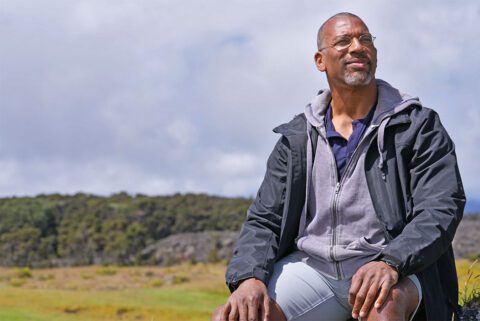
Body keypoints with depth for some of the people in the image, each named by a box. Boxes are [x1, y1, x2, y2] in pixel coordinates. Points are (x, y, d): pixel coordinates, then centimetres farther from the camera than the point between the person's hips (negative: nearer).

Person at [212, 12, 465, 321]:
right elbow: (264, 220, 7)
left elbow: (441, 209, -10)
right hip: (311, 265, 3)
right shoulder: (296, 139, 10)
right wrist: (249, 277, -15)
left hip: (394, 270, -2)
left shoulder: (418, 126, 1)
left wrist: (390, 262, -29)